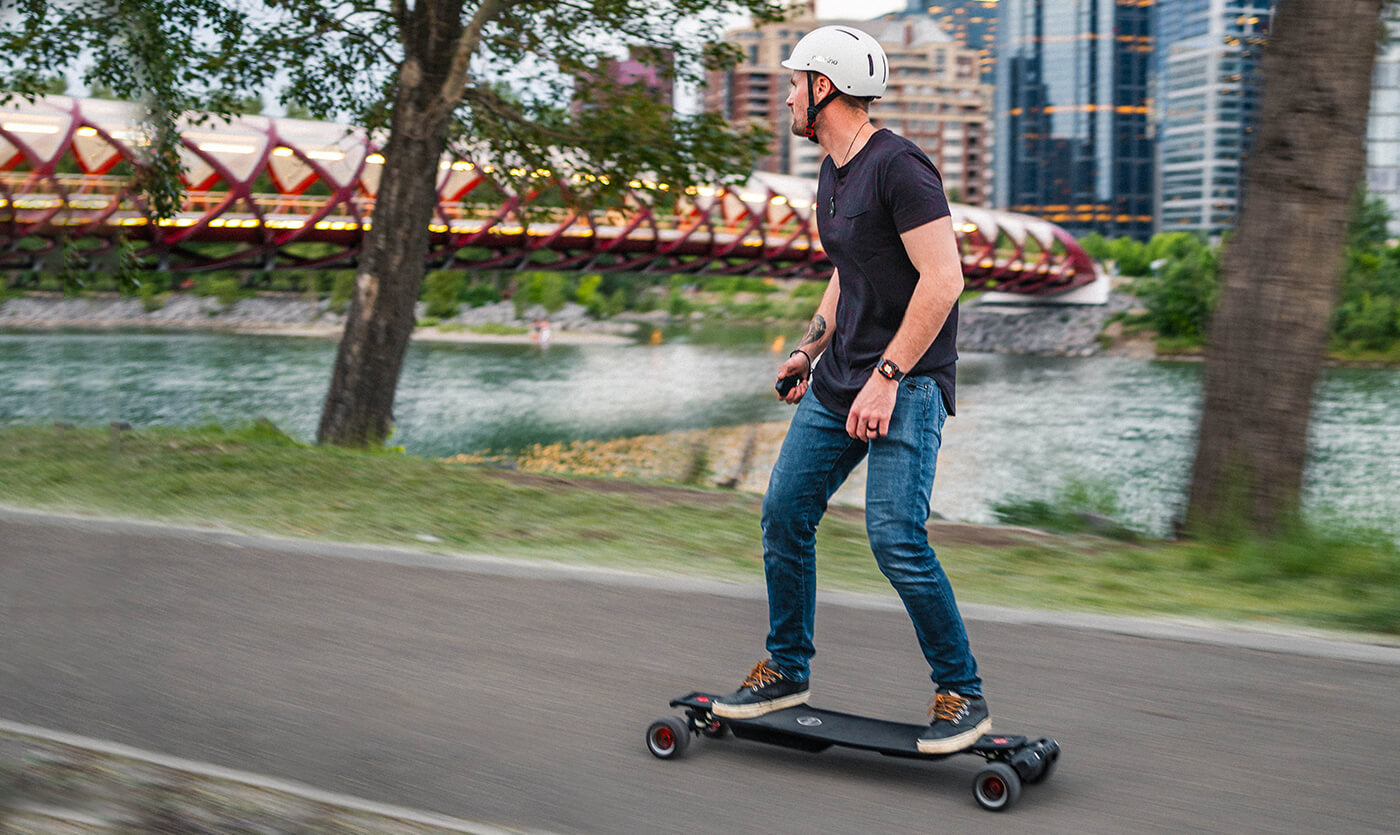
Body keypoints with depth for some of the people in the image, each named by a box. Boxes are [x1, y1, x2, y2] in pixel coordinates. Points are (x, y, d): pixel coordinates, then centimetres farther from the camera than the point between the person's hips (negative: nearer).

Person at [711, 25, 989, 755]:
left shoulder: (898, 167, -16)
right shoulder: (832, 174, 14)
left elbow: (943, 279, -22)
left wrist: (886, 379, -23)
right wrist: (809, 350, 20)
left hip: (906, 381, -9)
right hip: (839, 380, 9)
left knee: (895, 537, -16)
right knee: (784, 514, 7)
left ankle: (963, 696, -1)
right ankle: (787, 670, 22)